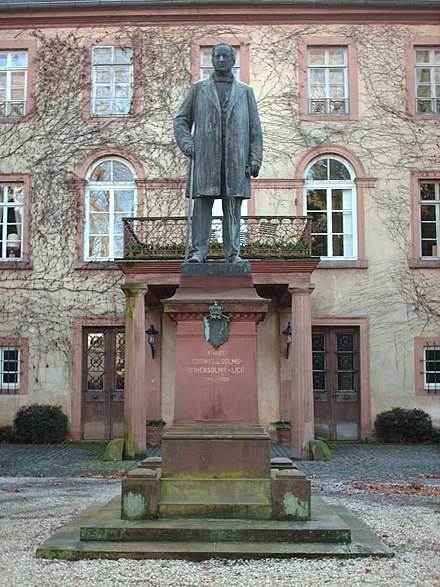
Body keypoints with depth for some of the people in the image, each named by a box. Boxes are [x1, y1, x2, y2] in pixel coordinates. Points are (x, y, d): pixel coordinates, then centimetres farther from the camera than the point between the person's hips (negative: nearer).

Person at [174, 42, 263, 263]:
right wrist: (187, 145, -3)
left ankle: (232, 253, 1)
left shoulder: (245, 91, 17)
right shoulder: (198, 88, 16)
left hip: (235, 159, 1)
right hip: (205, 158, 0)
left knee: (233, 208, -1)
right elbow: (181, 120, 14)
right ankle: (199, 251, -4)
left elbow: (255, 128, 13)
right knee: (202, 204, -5)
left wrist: (255, 160, 2)